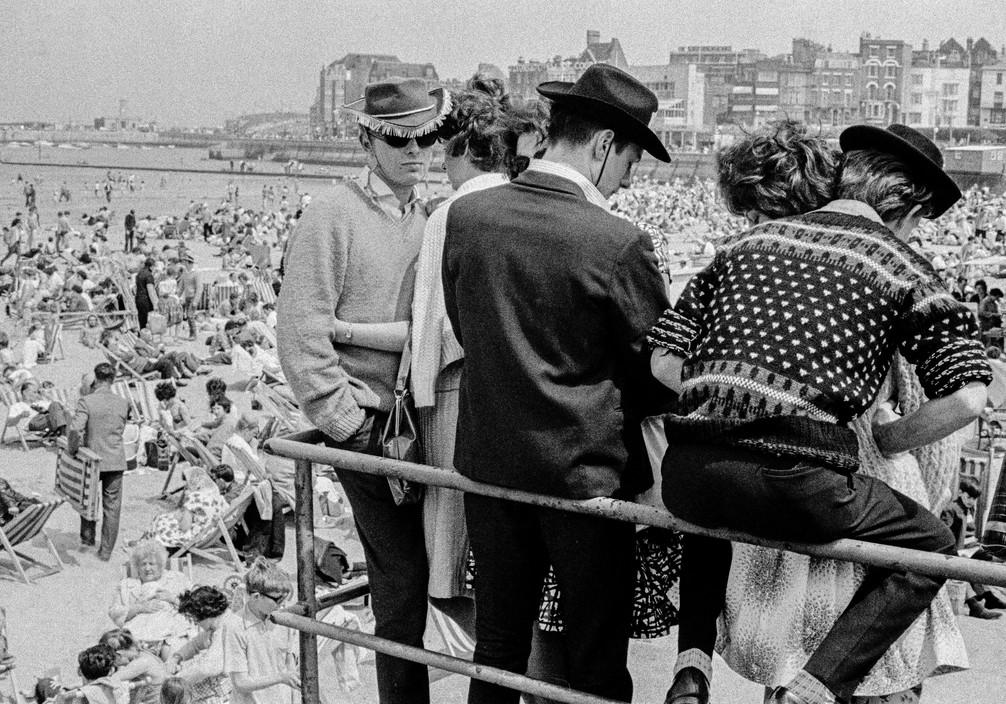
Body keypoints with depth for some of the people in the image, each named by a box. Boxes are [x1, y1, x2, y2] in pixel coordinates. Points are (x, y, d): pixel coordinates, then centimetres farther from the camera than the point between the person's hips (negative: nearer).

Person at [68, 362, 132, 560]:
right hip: (116, 461, 2)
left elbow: (75, 428, -23)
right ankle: (106, 551, 11)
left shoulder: (86, 402, -13)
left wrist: (72, 449, -7)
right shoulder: (123, 403, -2)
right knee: (112, 507, 8)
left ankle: (87, 537, 27)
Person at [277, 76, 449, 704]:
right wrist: (348, 423, -12)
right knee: (404, 577, -2)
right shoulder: (333, 215, -7)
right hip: (370, 427, -5)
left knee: (419, 570, 8)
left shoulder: (434, 218, 10)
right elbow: (302, 336, -11)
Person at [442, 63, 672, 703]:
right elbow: (658, 370, -7)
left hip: (490, 464, 5)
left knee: (498, 650, 19)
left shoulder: (465, 214, -5)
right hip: (585, 470, -4)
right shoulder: (619, 243, -19)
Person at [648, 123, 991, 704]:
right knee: (930, 547, 19)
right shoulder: (901, 266, 8)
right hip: (795, 480, -5)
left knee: (711, 513, 40)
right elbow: (967, 397, -2)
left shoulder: (749, 239, 19)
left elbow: (664, 360, 16)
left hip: (689, 474, 5)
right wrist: (891, 438, 14)